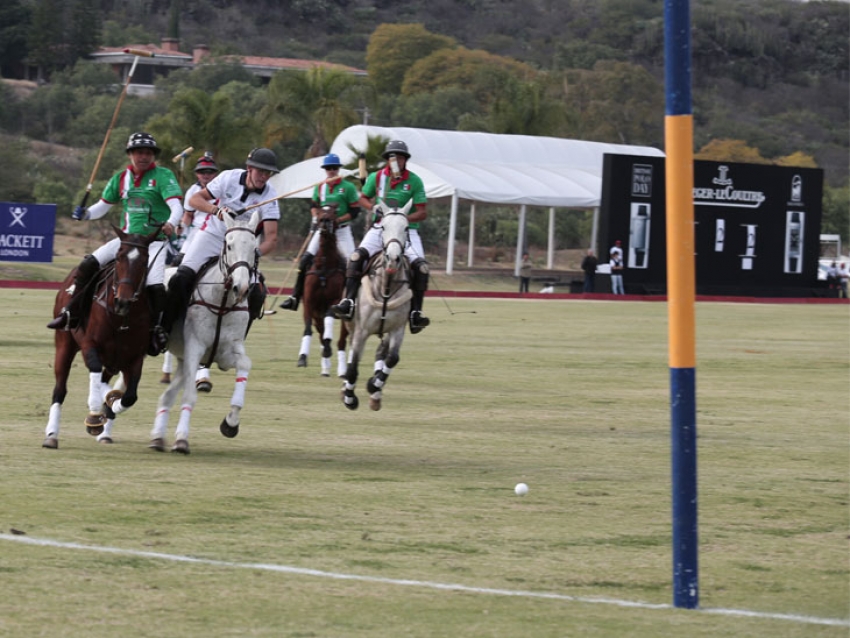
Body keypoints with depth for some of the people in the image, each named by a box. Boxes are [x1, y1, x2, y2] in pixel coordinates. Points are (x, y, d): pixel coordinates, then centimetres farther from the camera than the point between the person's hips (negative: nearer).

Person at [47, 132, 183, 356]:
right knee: (87, 265, -10)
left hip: (155, 241, -5)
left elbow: (176, 206, -16)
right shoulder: (122, 178, 11)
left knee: (154, 285, -25)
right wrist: (85, 214, -3)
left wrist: (171, 223, -38)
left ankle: (157, 331, -10)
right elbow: (103, 205, 18)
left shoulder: (163, 176, -5)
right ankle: (71, 315, -2)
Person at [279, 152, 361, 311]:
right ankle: (295, 297, -2)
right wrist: (316, 218, 1)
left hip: (342, 230, -3)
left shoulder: (348, 187, -5)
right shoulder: (320, 188, 8)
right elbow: (314, 205, 21)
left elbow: (354, 212, -7)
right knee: (306, 260, -5)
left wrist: (338, 220, -18)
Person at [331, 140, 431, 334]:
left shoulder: (414, 181, -4)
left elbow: (422, 213, -5)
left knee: (420, 266, -23)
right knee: (357, 256, -22)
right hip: (380, 228, 1)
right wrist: (374, 208, -3)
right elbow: (363, 199, 18)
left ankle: (416, 313, -14)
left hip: (406, 229, -1)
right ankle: (348, 303, -22)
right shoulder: (376, 178, 2)